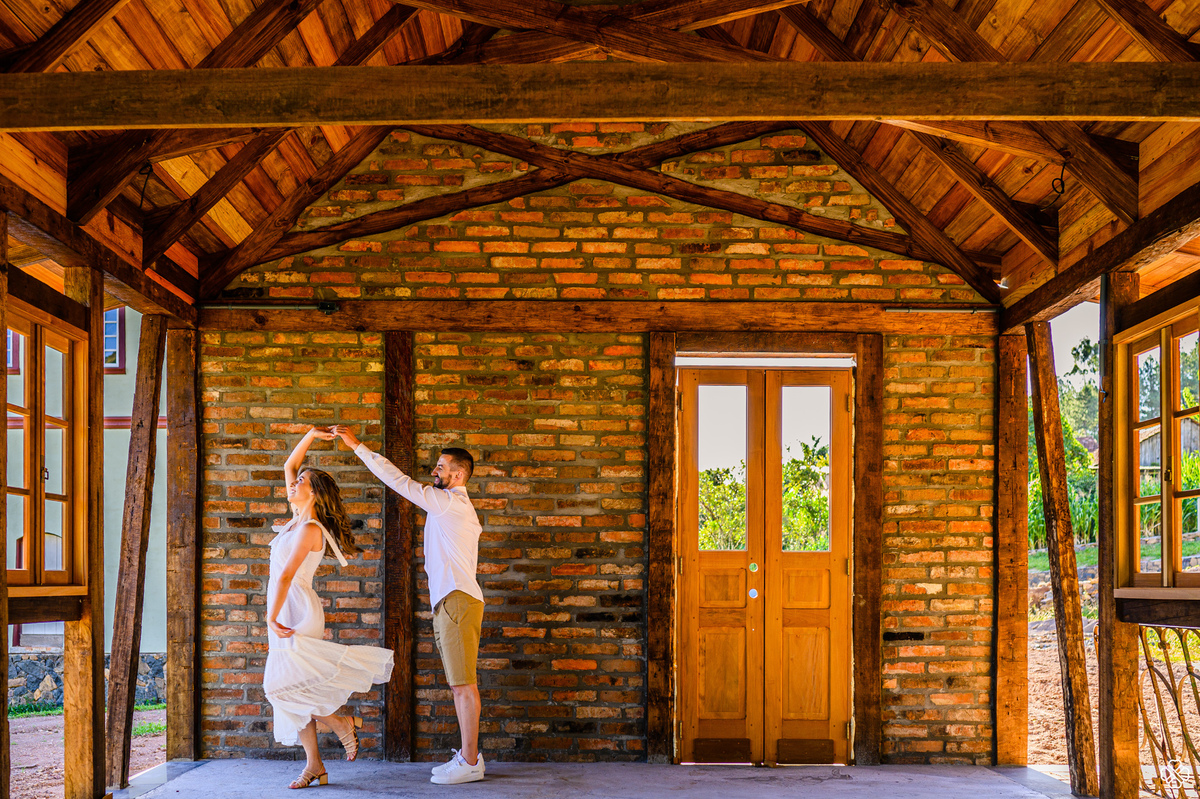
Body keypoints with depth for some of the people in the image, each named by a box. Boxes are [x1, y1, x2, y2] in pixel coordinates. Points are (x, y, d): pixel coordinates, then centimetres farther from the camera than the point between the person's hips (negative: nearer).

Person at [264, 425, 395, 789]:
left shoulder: (309, 529, -13)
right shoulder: (298, 518, 12)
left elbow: (286, 575, -18)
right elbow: (289, 466, 19)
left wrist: (271, 618, -21)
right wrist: (311, 436, 13)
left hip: (297, 613, -9)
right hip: (286, 612, 9)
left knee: (281, 685, -16)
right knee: (288, 690, 6)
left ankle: (342, 723, -2)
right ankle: (314, 766, 9)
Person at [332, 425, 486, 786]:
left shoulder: (449, 502, -10)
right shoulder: (460, 507, 22)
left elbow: (400, 482, -13)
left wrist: (358, 446, -10)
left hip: (457, 601, -10)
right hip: (451, 599, 10)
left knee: (463, 684, -8)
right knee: (460, 684, 11)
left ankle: (470, 762, -5)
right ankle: (467, 755, 16)